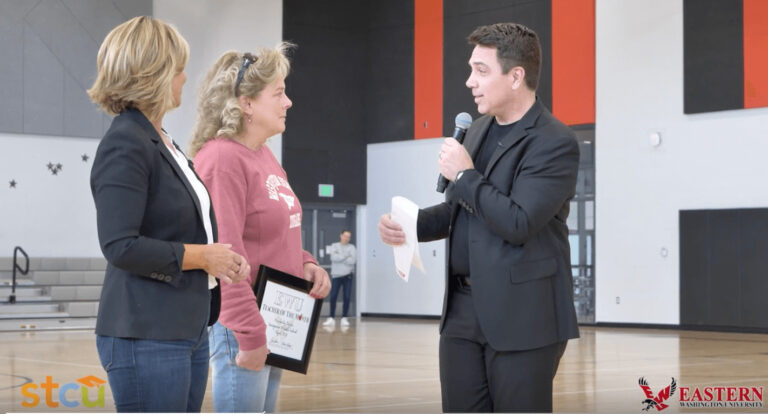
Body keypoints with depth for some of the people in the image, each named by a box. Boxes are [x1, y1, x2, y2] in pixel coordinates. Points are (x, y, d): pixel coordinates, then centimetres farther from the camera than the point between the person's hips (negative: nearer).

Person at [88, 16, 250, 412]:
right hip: (147, 338, -10)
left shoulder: (163, 142, 16)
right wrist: (202, 256, -13)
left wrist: (223, 259, 6)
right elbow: (120, 246, -22)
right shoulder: (124, 145, -14)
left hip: (188, 331, 10)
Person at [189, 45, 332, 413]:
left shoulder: (265, 156, 13)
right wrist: (250, 336, -21)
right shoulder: (221, 158, -16)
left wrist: (305, 263, 3)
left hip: (275, 322, 9)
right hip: (241, 327, -9)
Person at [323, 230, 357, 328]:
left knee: (347, 297, -3)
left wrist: (339, 257, -7)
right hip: (336, 275, 0)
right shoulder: (334, 246, 8)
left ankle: (344, 318, 3)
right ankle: (332, 319, 2)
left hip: (347, 275, 0)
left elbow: (352, 260, -10)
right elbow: (333, 257, -10)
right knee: (333, 297, -3)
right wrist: (346, 256, -10)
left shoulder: (352, 247, 6)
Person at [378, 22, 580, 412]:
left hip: (522, 314, -8)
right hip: (462, 307, 8)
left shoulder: (554, 142, -13)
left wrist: (465, 175, -13)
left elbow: (518, 223, -23)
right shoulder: (478, 130, 13)